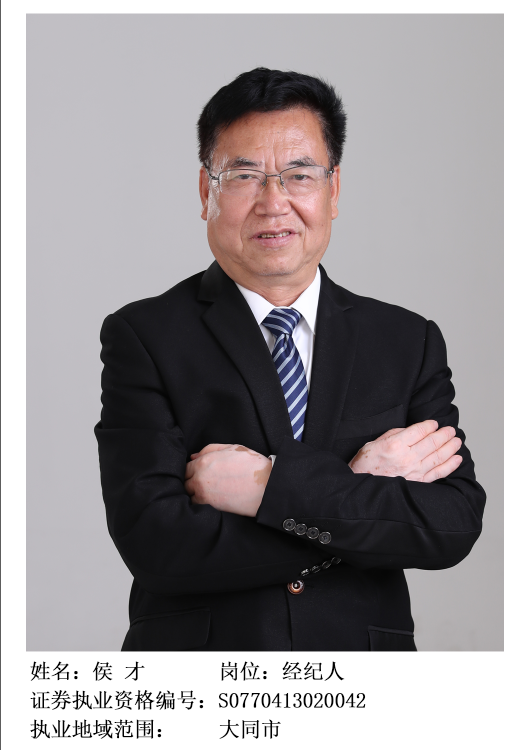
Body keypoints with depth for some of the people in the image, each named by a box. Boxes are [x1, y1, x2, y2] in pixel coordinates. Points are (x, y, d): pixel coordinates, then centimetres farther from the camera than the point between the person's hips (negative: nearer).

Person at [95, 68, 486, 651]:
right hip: (196, 648, -2)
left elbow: (456, 524, -12)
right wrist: (359, 488, -19)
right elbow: (152, 542, -19)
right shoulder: (142, 337, -9)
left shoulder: (411, 344, -1)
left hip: (363, 646, 2)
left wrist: (271, 485, -21)